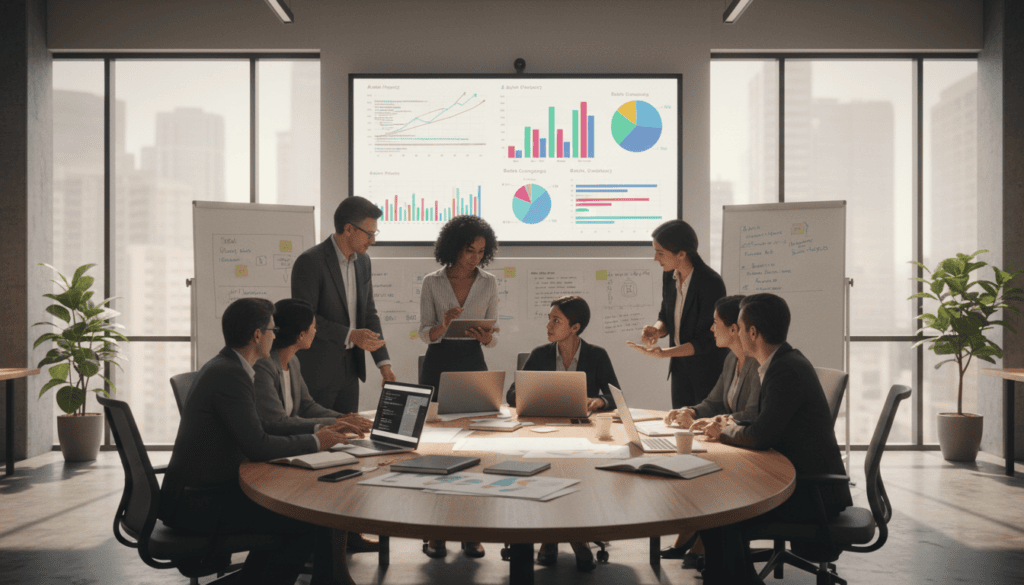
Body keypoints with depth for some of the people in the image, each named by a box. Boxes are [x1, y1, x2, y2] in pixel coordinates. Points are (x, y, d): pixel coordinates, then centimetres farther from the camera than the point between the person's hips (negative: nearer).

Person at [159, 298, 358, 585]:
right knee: (307, 524, -11)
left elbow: (255, 431, 13)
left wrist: (315, 433, 5)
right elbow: (257, 446, -25)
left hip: (203, 490, 10)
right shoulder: (230, 374, -21)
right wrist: (314, 442, -12)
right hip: (200, 503, -10)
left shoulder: (222, 366, 11)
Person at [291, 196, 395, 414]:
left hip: (350, 369, 7)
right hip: (317, 372, -7)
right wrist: (350, 335, -25)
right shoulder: (310, 262, -15)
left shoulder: (362, 261, 8)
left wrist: (384, 363, 3)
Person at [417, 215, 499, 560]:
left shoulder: (489, 283, 3)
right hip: (438, 366, -1)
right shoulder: (432, 283, 0)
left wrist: (486, 337, -18)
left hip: (473, 365, 1)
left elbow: (493, 335, 5)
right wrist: (444, 324, -23)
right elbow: (425, 334, -2)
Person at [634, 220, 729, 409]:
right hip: (680, 366, 7)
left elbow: (706, 341, -21)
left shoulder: (711, 284, -24)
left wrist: (664, 353, -28)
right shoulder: (669, 276, -2)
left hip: (709, 369, -7)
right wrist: (656, 330, -12)